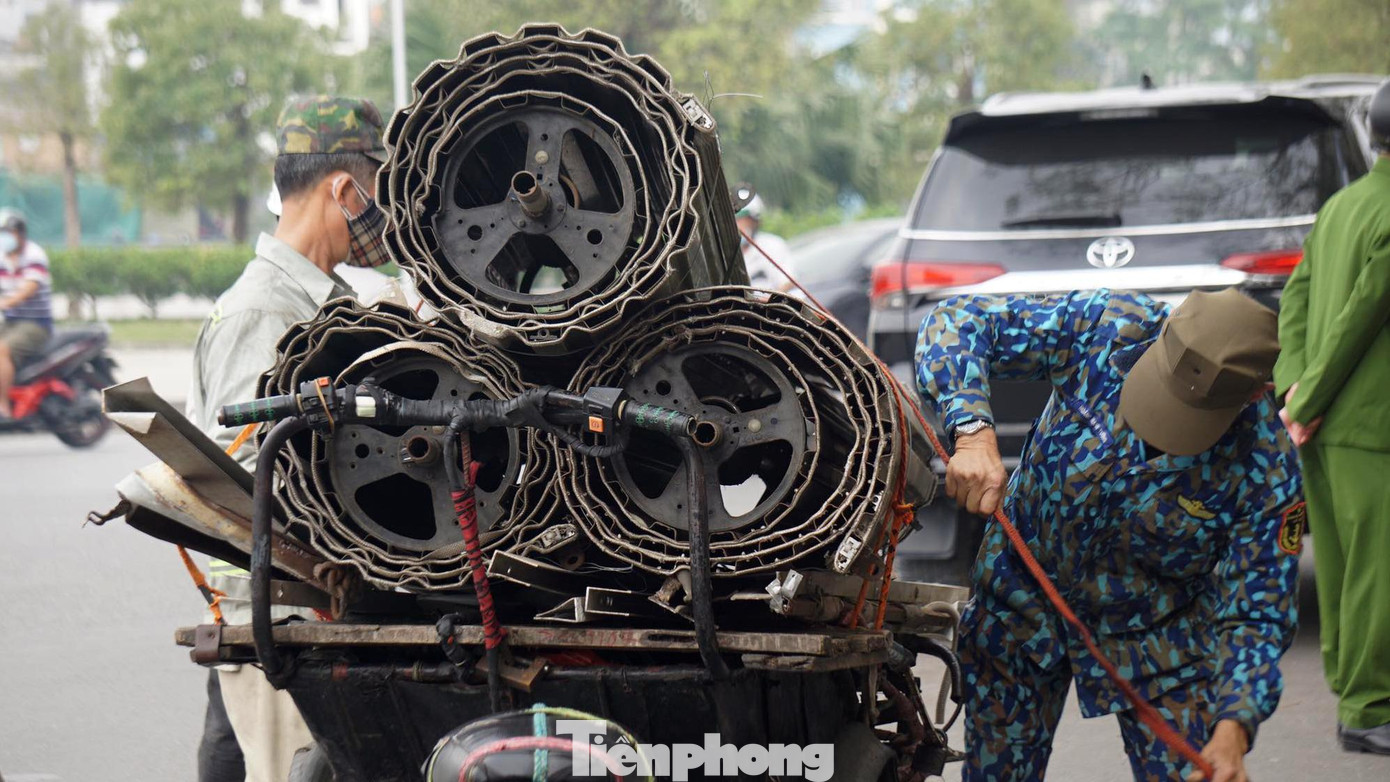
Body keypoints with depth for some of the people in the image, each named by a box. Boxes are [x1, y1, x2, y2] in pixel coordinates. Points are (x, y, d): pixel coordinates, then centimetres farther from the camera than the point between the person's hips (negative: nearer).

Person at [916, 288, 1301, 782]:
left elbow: (1255, 616, -20)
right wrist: (973, 433, -38)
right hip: (1023, 596, 1)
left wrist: (1233, 731, -36)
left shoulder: (1265, 469, -27)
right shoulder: (1104, 328, -26)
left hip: (1155, 633, -1)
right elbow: (959, 321, -21)